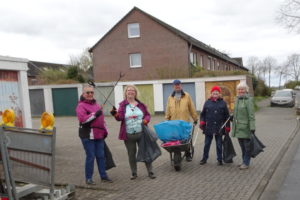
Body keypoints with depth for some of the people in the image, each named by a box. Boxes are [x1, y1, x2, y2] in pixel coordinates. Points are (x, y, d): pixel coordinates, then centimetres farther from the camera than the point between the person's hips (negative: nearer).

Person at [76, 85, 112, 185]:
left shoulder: (95, 104, 18)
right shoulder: (81, 106, -7)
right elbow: (82, 119, -22)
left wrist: (104, 130, 24)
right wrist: (94, 114, -27)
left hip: (99, 134, 7)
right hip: (88, 135, -7)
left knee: (101, 155, 11)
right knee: (90, 156, -4)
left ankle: (103, 176, 21)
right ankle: (88, 178, 9)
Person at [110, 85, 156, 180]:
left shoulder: (140, 104, 5)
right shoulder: (122, 105, 2)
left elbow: (147, 114, 11)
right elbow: (120, 117, -4)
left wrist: (146, 120, -9)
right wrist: (115, 114, -24)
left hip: (141, 133, 1)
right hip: (129, 135, 0)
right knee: (131, 154, 10)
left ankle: (150, 172, 16)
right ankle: (134, 173, 24)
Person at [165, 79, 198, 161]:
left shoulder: (187, 96, 5)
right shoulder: (170, 97, 10)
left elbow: (192, 108, 6)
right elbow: (168, 110, 13)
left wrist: (195, 118, 6)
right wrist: (166, 119, 10)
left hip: (185, 122, -1)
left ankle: (188, 155, 17)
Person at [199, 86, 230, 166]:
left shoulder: (223, 103, 4)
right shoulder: (207, 103, 7)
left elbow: (227, 116, 6)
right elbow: (202, 114, 11)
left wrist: (227, 127, 3)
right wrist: (202, 122, -4)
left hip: (219, 128, -1)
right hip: (208, 128, 1)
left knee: (219, 144, 8)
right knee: (206, 144, 8)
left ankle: (219, 159, 19)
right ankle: (204, 158, 19)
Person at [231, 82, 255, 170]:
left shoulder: (248, 100, -12)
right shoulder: (237, 99, 11)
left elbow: (251, 115, -15)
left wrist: (252, 128, -17)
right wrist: (233, 119, 19)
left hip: (245, 127, -7)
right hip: (238, 127, 7)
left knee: (247, 146, 3)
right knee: (242, 146, 15)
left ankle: (246, 163, 10)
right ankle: (244, 162, 26)